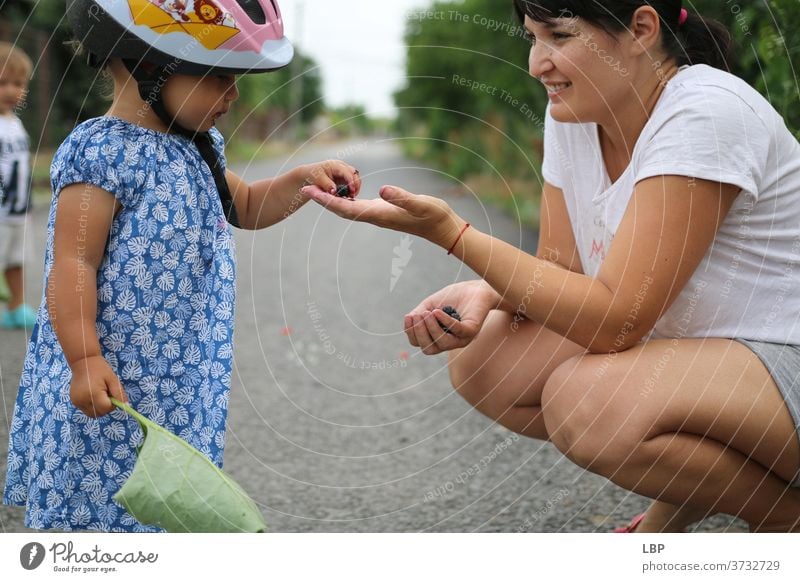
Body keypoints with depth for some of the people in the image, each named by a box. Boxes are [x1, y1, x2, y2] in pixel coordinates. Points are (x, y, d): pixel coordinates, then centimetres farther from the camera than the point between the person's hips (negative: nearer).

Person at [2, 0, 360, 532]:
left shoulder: (199, 147, 11)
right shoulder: (104, 152, -17)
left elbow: (246, 208, 27)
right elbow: (74, 263, -20)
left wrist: (303, 180, 9)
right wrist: (85, 360, -26)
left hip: (181, 380, 9)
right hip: (111, 384, -9)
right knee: (94, 505, 1)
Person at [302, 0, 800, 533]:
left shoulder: (705, 113, -25)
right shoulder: (573, 113, 0)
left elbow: (616, 321, -29)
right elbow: (561, 269, 3)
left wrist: (449, 231, -30)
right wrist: (484, 297, -20)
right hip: (683, 346, 8)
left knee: (586, 399, -33)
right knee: (479, 362, -5)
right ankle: (683, 499, 11)